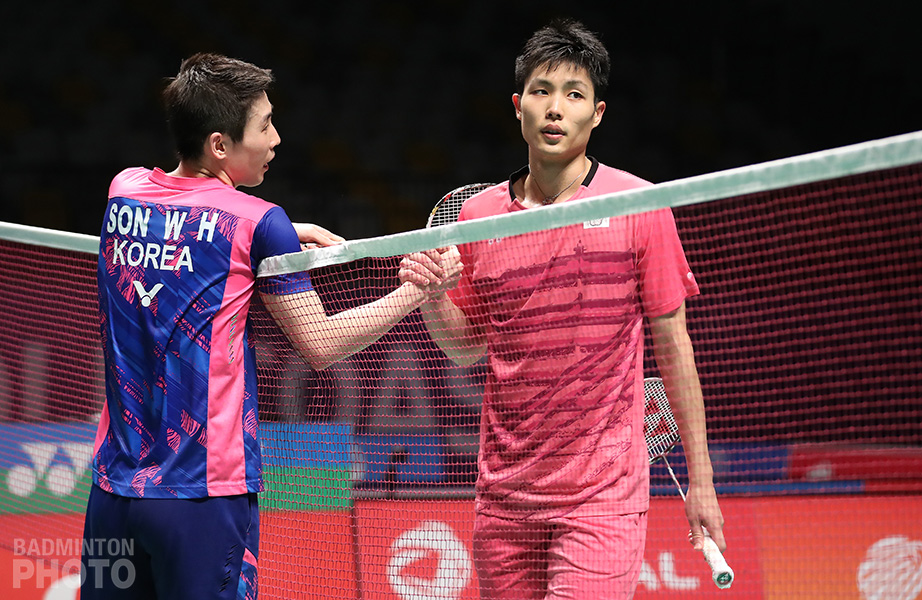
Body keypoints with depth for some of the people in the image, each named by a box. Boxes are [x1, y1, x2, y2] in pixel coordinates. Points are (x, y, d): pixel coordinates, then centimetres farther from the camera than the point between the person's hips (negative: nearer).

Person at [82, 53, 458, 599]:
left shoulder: (124, 191, 8)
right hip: (204, 493, -5)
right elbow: (320, 344, -3)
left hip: (114, 485, 6)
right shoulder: (257, 223, -10)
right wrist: (418, 291, 3)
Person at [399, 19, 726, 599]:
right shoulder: (477, 214, 5)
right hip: (504, 494, 4)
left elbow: (672, 345, 1)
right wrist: (433, 295, -6)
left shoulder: (640, 207, -3)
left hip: (603, 496, -3)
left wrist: (700, 480, 0)